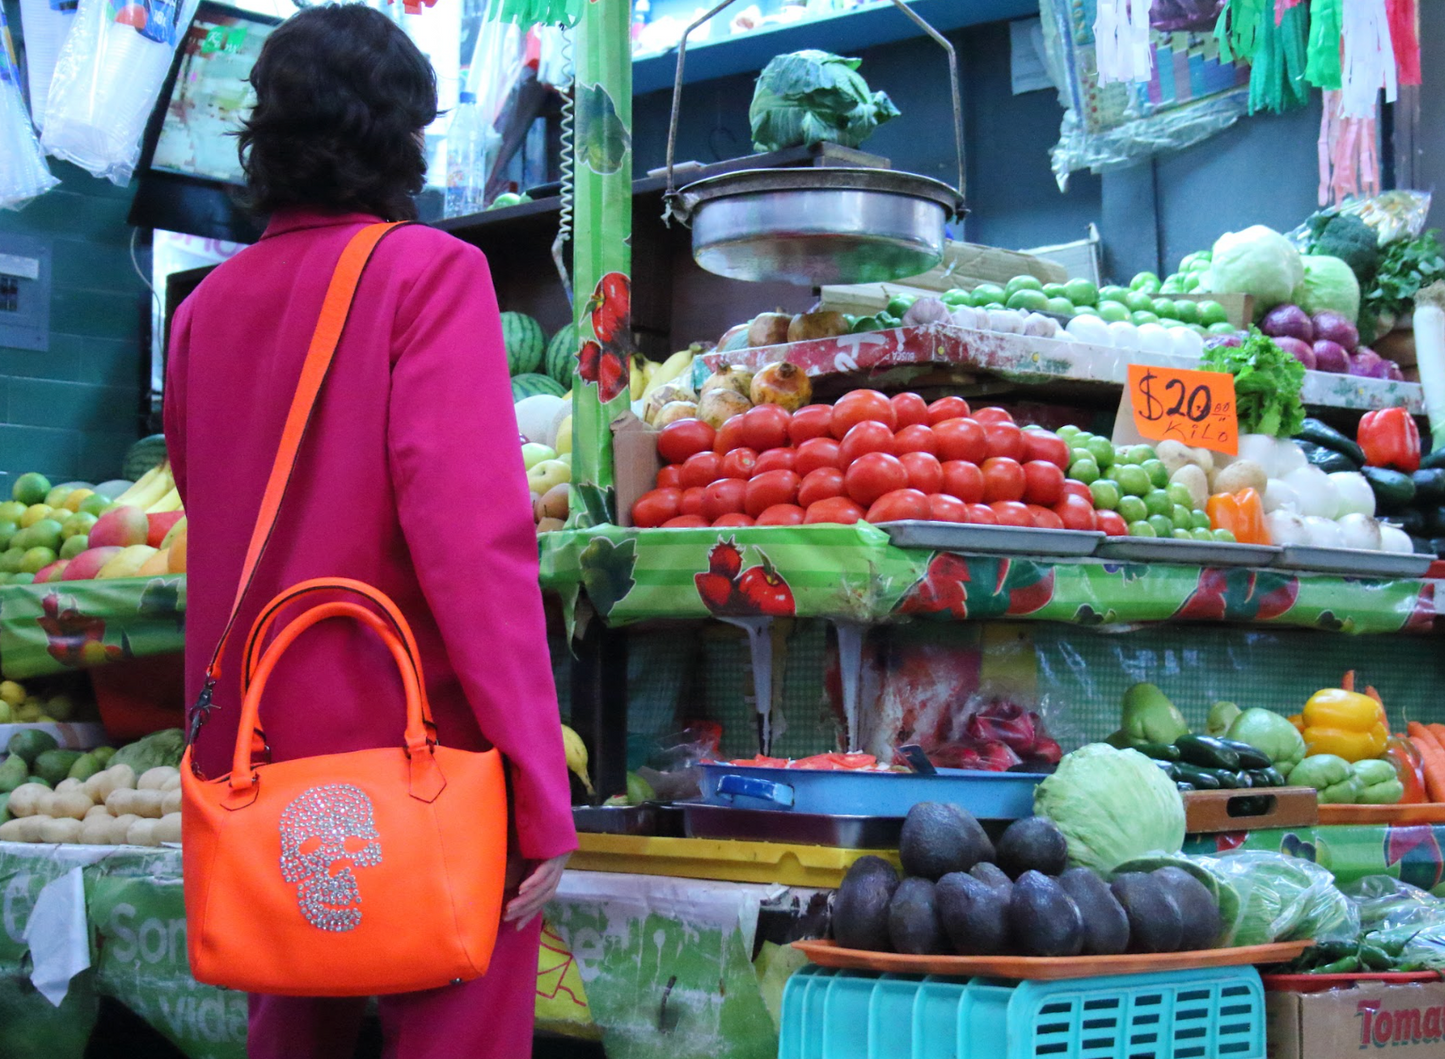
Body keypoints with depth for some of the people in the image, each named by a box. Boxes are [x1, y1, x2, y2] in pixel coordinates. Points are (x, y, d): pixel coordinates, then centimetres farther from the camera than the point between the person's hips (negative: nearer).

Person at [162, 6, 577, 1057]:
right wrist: (539, 797, -18)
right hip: (410, 745, -6)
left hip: (248, 749, 6)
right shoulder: (430, 271, -10)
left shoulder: (208, 305, 8)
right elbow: (472, 536, -20)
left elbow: (211, 519, 14)